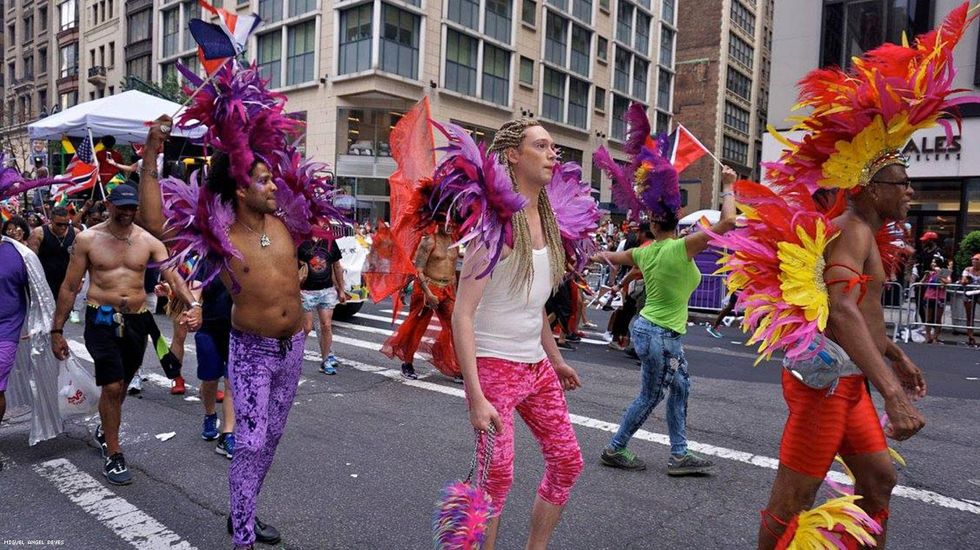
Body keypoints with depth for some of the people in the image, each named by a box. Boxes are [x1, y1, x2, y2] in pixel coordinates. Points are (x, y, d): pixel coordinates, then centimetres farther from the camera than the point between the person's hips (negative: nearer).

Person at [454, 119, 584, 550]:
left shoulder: (543, 220, 8)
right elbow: (462, 315, -20)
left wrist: (556, 360, 22)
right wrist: (476, 397, -24)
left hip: (537, 368, 8)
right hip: (495, 367, -8)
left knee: (568, 462, 14)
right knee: (498, 476, -5)